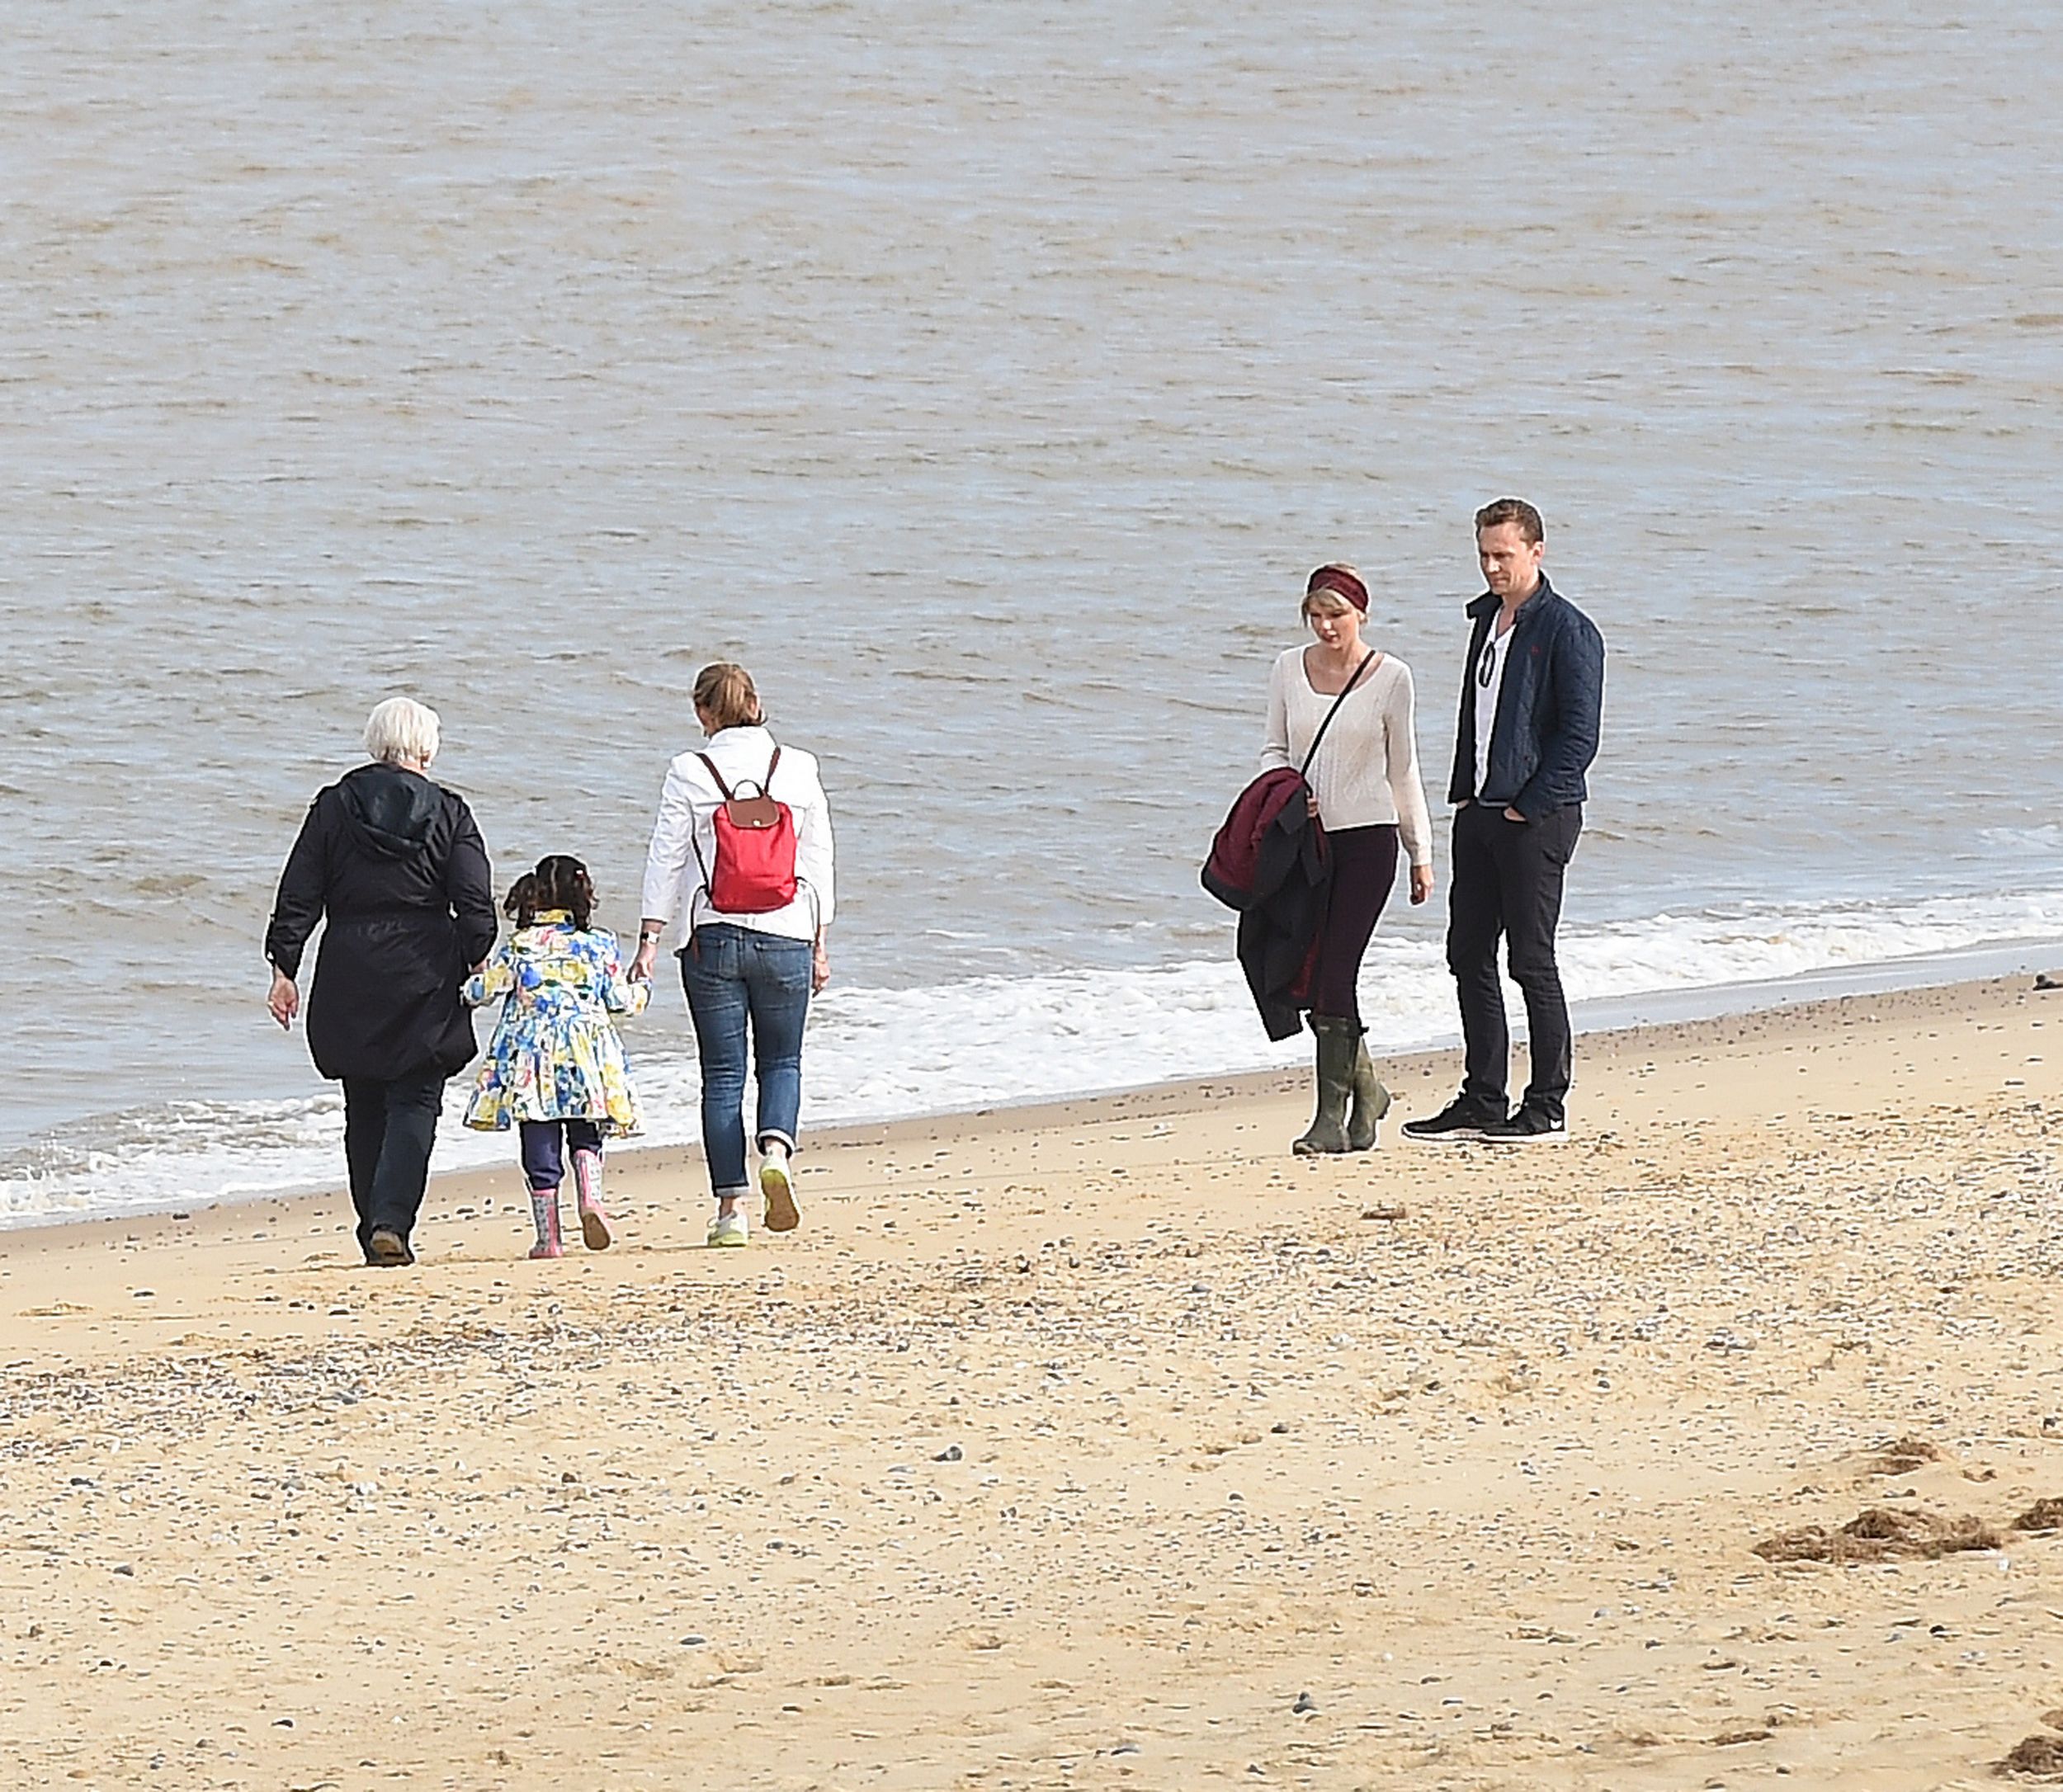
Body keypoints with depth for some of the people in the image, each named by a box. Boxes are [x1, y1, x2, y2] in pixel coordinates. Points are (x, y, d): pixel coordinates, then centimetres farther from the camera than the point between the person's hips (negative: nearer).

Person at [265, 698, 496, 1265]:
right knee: (414, 1102, 0)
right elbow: (475, 907, -5)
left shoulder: (334, 807, 4)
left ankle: (374, 1227, 12)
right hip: (424, 979, -2)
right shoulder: (448, 813, 0)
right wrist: (476, 970, 2)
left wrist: (284, 969, 5)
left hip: (351, 979, 2)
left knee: (365, 1109, 12)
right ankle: (393, 1222, -15)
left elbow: (298, 898, 3)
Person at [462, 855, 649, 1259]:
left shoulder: (519, 946, 3)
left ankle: (548, 1237, 3)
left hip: (530, 1060, 0)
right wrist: (642, 991, 29)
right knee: (585, 1137, 15)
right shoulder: (599, 944, 3)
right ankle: (590, 1197, -13)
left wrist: (471, 981, 28)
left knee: (540, 1149, 2)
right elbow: (618, 998, 7)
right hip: (585, 1054, 0)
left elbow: (482, 990, 4)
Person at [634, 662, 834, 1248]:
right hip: (786, 935, 1)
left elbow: (665, 861, -3)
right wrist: (819, 943, 13)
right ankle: (776, 1149, -13)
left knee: (722, 1073, 6)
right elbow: (817, 862, 5)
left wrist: (649, 941, 3)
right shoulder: (798, 769, 1)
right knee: (781, 1062, 15)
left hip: (713, 937, -1)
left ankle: (731, 1204, 2)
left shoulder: (689, 774, -5)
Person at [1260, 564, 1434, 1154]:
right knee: (1307, 976, 3)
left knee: (1335, 972, -12)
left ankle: (1333, 1116, -8)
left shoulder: (1389, 678, -1)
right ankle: (1363, 1087, 24)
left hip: (1366, 838, -4)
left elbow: (1403, 772, 6)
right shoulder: (1289, 670, 7)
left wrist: (1421, 854, 8)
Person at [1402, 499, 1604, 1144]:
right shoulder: (1487, 619, 15)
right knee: (1469, 955, 8)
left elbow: (1579, 734, -14)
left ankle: (1547, 1107, 2)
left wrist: (1530, 805, -16)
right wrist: (1463, 793, 14)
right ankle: (1482, 1102, 15)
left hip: (1536, 818, -8)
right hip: (1479, 814, 8)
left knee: (1532, 960, -4)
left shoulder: (1566, 630, -10)